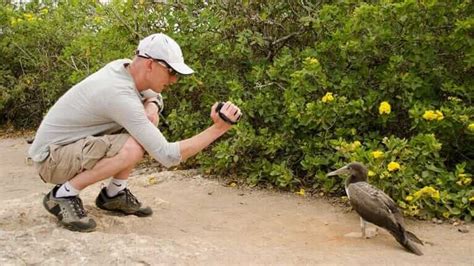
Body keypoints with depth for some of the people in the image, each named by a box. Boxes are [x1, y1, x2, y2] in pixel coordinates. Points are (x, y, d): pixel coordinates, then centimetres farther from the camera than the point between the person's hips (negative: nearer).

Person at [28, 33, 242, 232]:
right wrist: (218, 129, -29)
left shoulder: (123, 66, -5)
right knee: (133, 149, -34)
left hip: (77, 142, 9)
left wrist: (151, 107, -11)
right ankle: (62, 195, -10)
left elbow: (154, 97, 15)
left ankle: (114, 194, 8)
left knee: (149, 116, 0)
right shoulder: (120, 95, -31)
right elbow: (167, 156, -31)